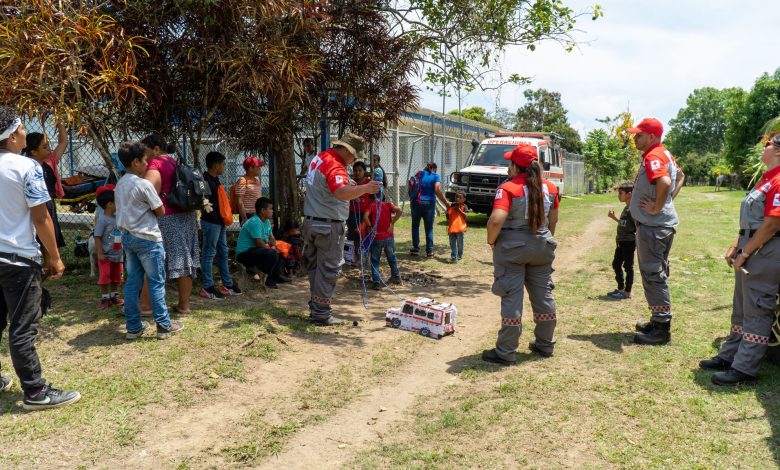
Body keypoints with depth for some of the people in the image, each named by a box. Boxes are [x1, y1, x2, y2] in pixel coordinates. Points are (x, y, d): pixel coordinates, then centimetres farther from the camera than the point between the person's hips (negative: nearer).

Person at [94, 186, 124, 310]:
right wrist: (100, 253, -19)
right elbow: (97, 237, -17)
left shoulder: (117, 216, 4)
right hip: (106, 255, -7)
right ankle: (105, 298, 8)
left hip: (117, 254, 7)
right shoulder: (102, 219, -17)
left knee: (116, 276, 15)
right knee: (104, 277, -1)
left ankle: (114, 296, 27)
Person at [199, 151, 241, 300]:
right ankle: (207, 287, 3)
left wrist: (224, 218, 14)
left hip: (220, 222, 10)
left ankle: (227, 284, 22)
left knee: (223, 253, 14)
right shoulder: (205, 180, -14)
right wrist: (214, 217, -19)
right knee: (209, 254, -4)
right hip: (211, 222, -10)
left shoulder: (215, 180, 16)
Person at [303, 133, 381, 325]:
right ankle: (322, 314, 5)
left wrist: (351, 186, 10)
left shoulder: (319, 158, 10)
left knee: (315, 266, 16)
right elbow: (341, 193, -38)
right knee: (328, 269, -1)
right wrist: (365, 188, -31)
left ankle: (316, 307, 26)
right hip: (329, 226, -9)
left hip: (311, 221, 9)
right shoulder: (335, 166, -20)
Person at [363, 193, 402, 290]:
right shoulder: (387, 204, 8)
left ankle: (377, 281, 0)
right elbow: (399, 211, -8)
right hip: (389, 237, 3)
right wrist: (392, 223, -5)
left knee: (375, 260, 8)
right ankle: (396, 276, 32)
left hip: (376, 238, -2)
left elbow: (365, 216, -19)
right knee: (392, 257, 21)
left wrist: (370, 227, -7)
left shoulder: (371, 206, 1)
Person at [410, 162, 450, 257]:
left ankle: (415, 248, 11)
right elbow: (437, 190, -13)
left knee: (415, 226, 14)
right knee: (429, 228, 5)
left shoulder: (419, 174, 11)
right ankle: (429, 251, 6)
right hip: (429, 203, -2)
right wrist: (446, 202, -11)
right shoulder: (436, 176, 1)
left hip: (416, 202, 2)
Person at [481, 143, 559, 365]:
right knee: (543, 295, 16)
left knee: (512, 299, -1)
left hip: (512, 247, -5)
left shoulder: (508, 188, -16)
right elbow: (553, 219, 12)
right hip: (541, 247, 6)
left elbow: (496, 220, -27)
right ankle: (545, 345, 30)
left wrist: (491, 241, -11)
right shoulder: (549, 188, 3)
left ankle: (506, 353, 6)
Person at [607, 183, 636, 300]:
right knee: (616, 264, 16)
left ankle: (627, 292, 7)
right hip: (621, 242, 10)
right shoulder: (626, 208, 13)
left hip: (629, 242, -10)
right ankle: (621, 288, 27)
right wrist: (614, 218, 22)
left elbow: (638, 225, -19)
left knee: (628, 266, -1)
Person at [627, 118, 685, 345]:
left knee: (654, 275, -5)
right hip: (661, 224, 11)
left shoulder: (653, 157, -18)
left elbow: (665, 182, -35)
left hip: (653, 226, -11)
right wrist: (669, 199, 16)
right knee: (656, 274, 18)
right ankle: (658, 321, 28)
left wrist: (657, 208, -23)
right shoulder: (664, 154, 14)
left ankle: (662, 329, 2)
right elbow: (680, 176, 28)